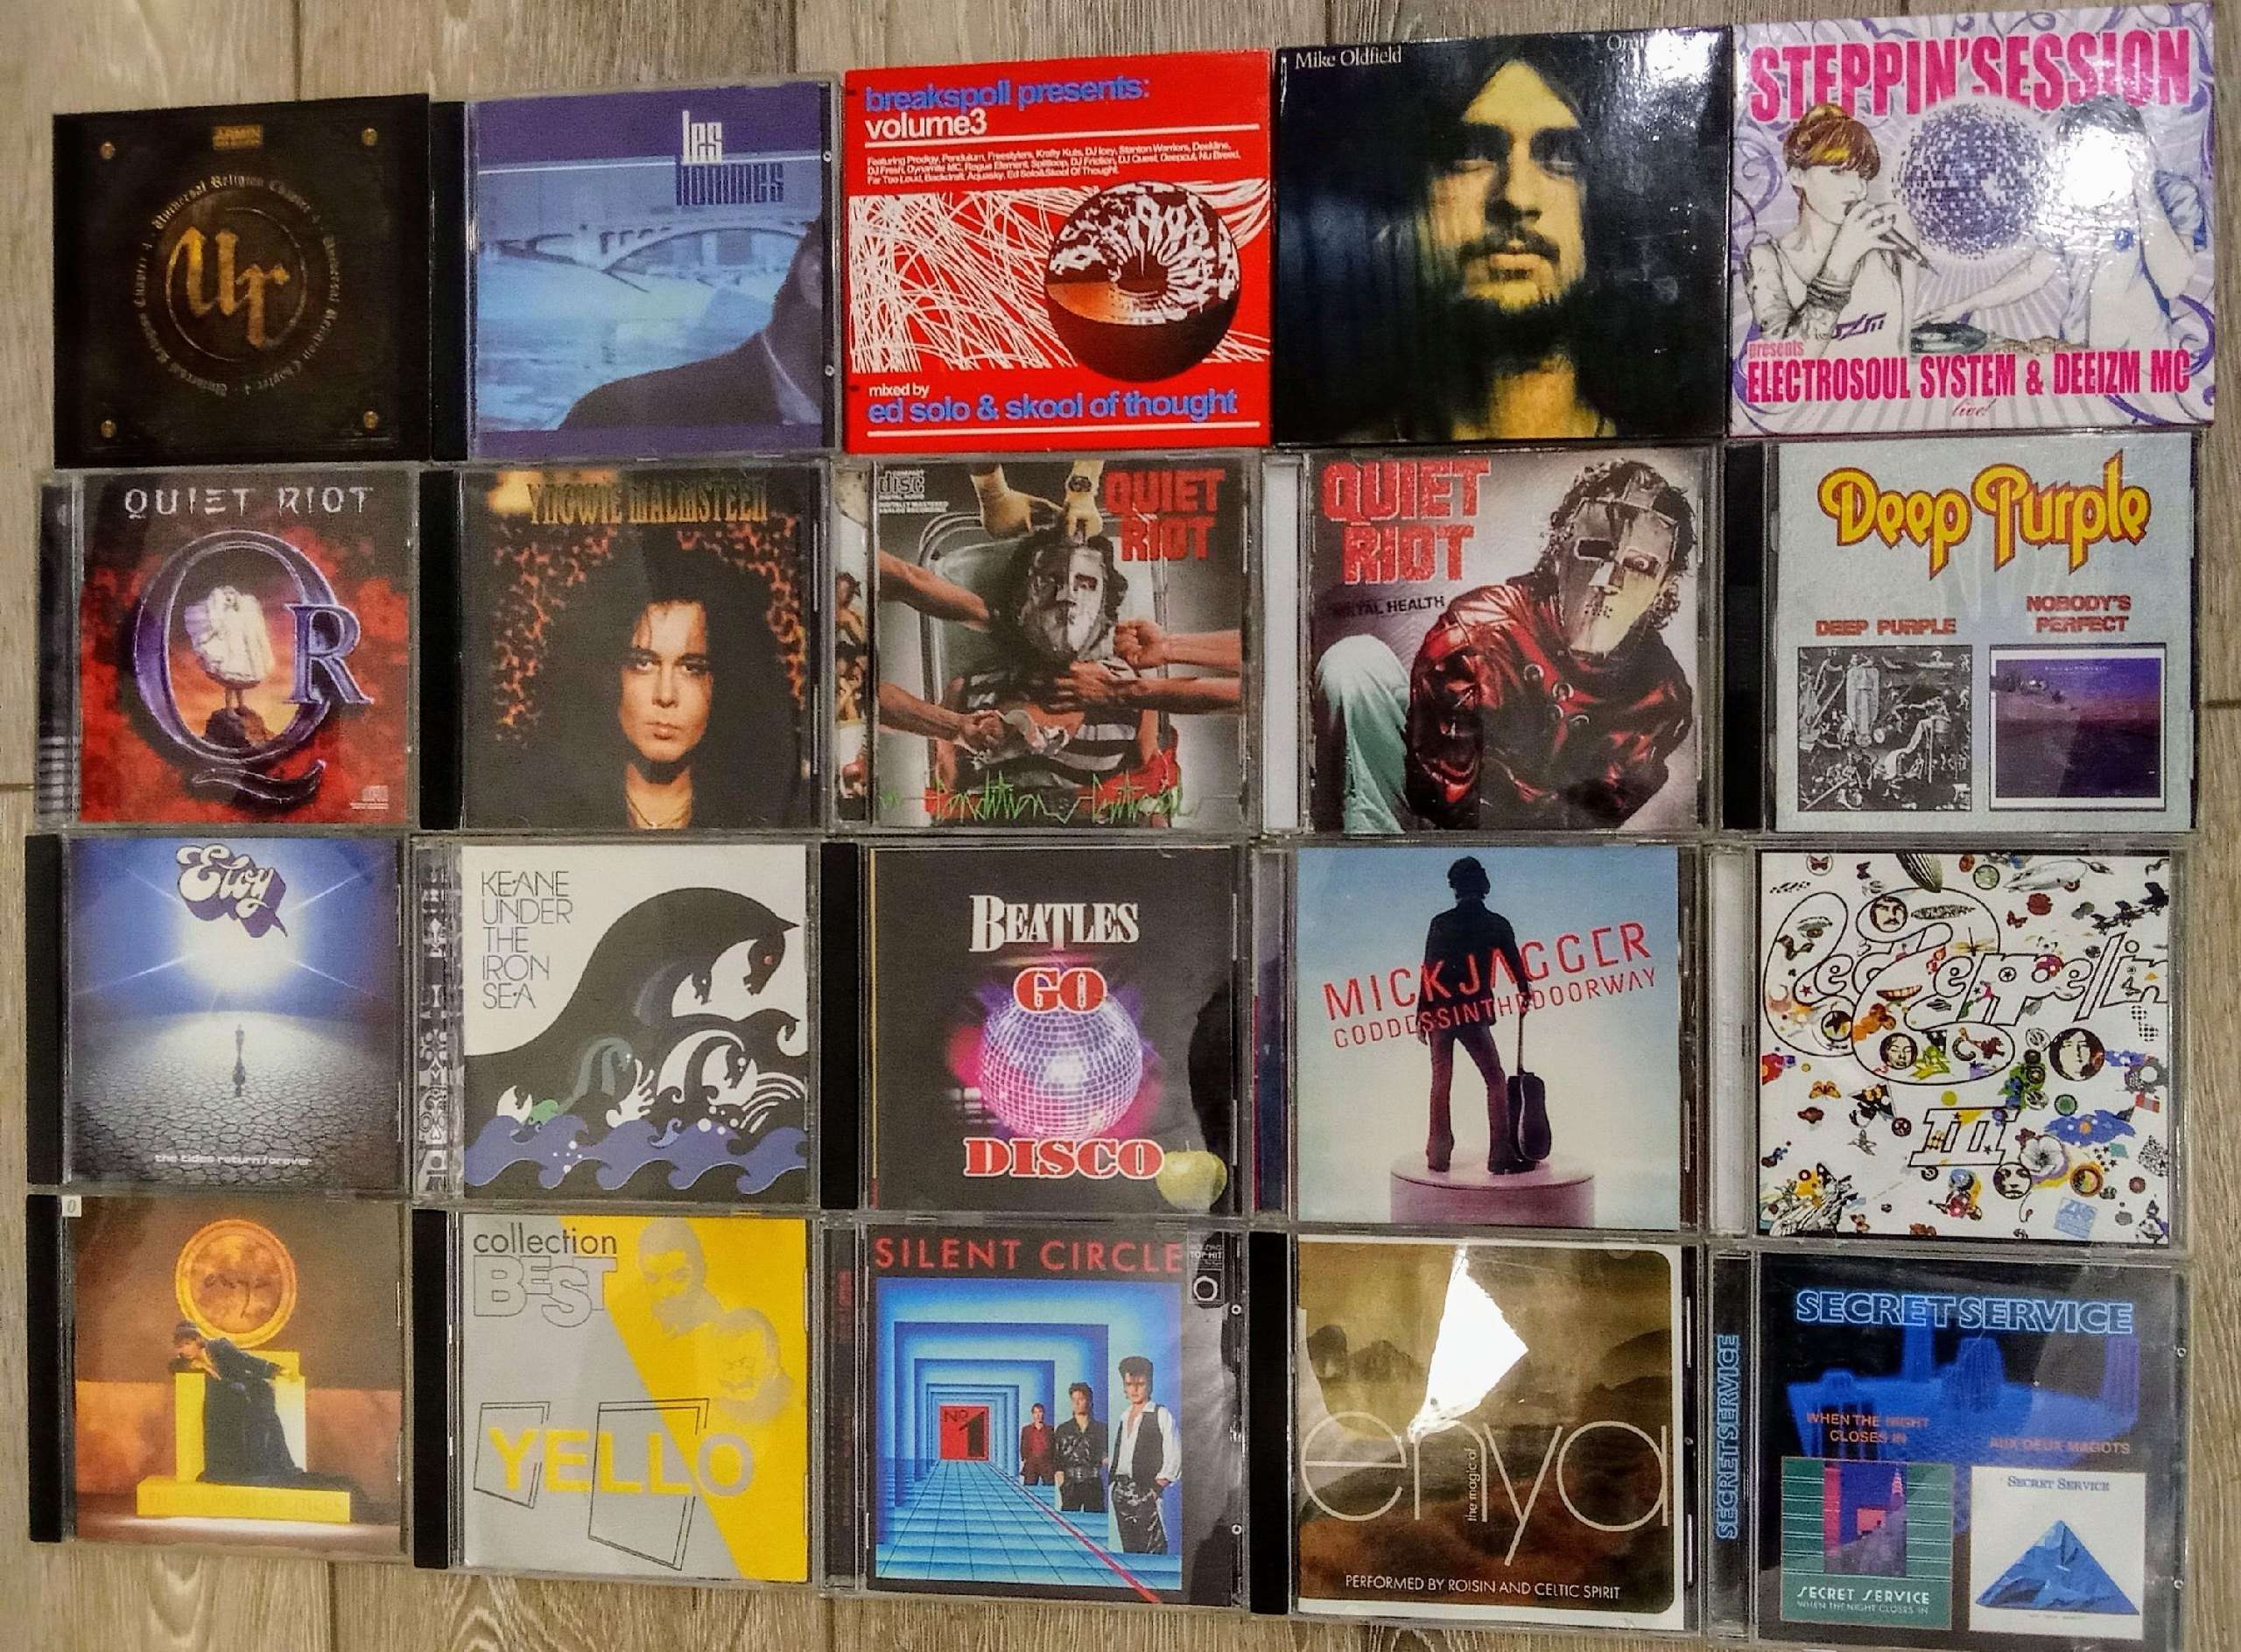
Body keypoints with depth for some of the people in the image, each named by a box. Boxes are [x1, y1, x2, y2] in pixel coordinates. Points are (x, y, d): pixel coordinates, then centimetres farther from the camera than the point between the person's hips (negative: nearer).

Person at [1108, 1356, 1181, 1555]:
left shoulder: (1162, 1415, -2)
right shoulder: (1124, 1416, 17)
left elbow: (1174, 1458, -7)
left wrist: (1158, 1487, -13)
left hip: (1147, 1491, -6)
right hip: (1121, 1491, 6)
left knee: (1152, 1550, -11)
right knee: (1128, 1549, 7)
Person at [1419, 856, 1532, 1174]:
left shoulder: (1440, 923, 2)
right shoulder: (1496, 924, 1)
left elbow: (1429, 972, 0)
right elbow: (1515, 963, 14)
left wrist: (1421, 1016, 5)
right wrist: (1524, 991, 34)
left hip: (1438, 1012, 2)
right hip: (1474, 1013, -2)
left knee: (1441, 1083, 11)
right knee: (1496, 1081, 7)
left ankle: (1438, 1155, 11)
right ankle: (1501, 1156, 1)